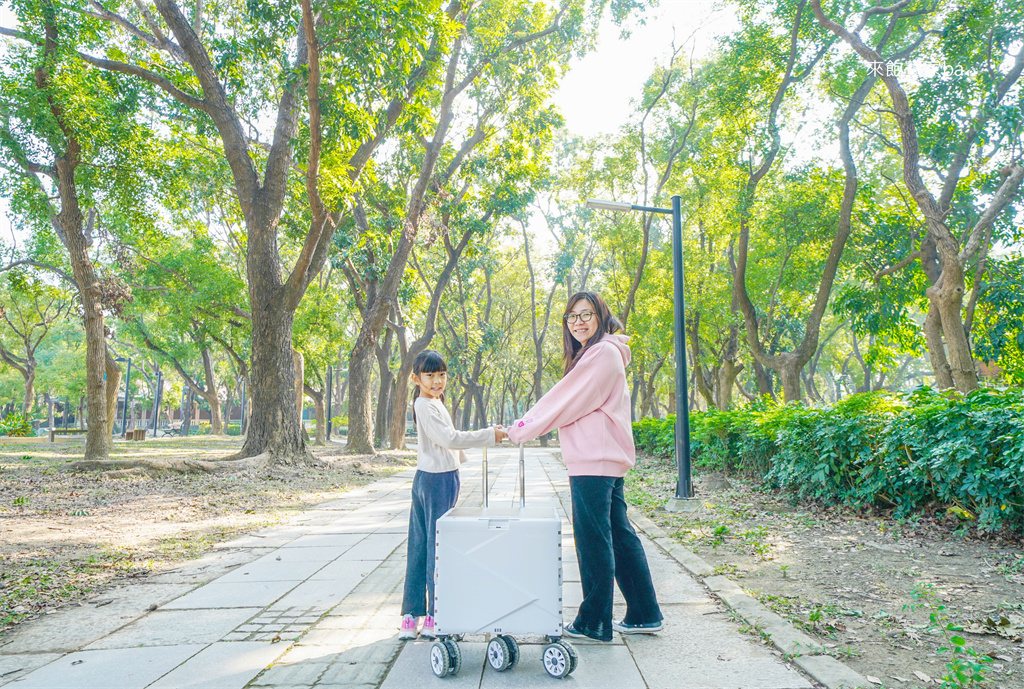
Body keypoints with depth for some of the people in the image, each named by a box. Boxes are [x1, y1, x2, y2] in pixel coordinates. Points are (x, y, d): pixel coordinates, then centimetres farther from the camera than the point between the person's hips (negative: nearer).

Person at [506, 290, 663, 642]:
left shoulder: (604, 353, -12)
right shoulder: (590, 354, 20)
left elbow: (569, 401, -14)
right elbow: (566, 401, 19)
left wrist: (524, 428, -7)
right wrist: (525, 425, 10)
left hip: (595, 463, -10)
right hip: (605, 460, 10)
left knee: (593, 540, -1)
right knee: (620, 535, 14)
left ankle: (594, 622, 10)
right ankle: (644, 615, 23)